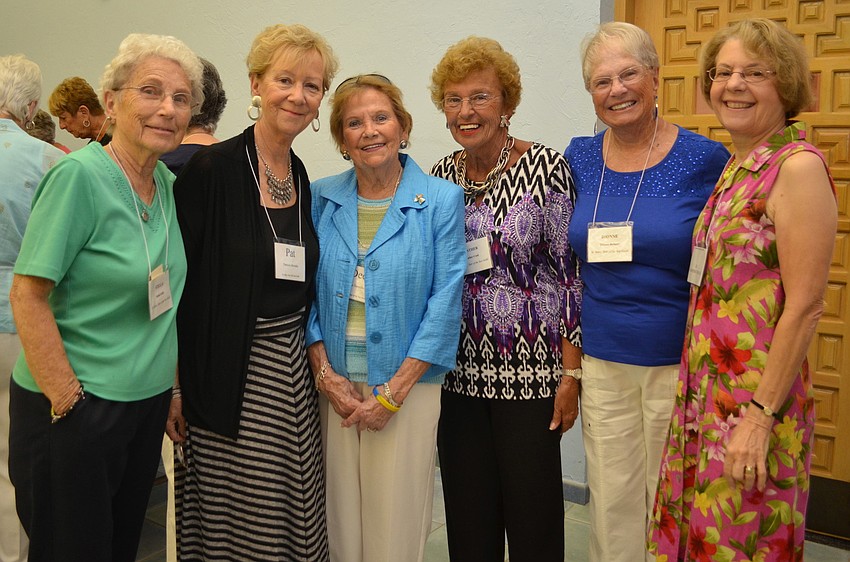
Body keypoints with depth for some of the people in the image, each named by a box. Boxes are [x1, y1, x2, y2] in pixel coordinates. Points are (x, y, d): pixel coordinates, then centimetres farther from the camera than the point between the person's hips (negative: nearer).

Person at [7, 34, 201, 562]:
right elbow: (28, 295, -18)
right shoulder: (78, 176, -17)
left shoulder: (167, 183, 4)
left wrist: (172, 388, 13)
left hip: (149, 401, 7)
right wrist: (67, 401, -18)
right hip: (79, 408, -7)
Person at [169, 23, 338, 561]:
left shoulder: (302, 178, 8)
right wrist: (175, 386, -13)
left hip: (293, 371, 6)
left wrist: (315, 359, 13)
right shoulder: (212, 169, -12)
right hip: (231, 378, -6)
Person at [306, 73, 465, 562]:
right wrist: (325, 372, -5)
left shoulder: (440, 200, -5)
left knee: (397, 521, 6)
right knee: (341, 519, 11)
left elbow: (445, 303, -8)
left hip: (407, 383, -2)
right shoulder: (321, 199, 4)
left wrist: (393, 392, -11)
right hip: (335, 384, 3)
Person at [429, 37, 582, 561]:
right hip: (459, 373, 5)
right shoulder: (441, 177, 6)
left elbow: (571, 274, -9)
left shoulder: (547, 167, -9)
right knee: (468, 516, 14)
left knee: (532, 511, 6)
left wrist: (571, 374, -11)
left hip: (531, 369, -4)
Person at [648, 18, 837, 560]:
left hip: (755, 397, -8)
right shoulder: (737, 166, 11)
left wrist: (762, 414, -18)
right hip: (705, 391, 8)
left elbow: (805, 306, -18)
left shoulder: (798, 166, -14)